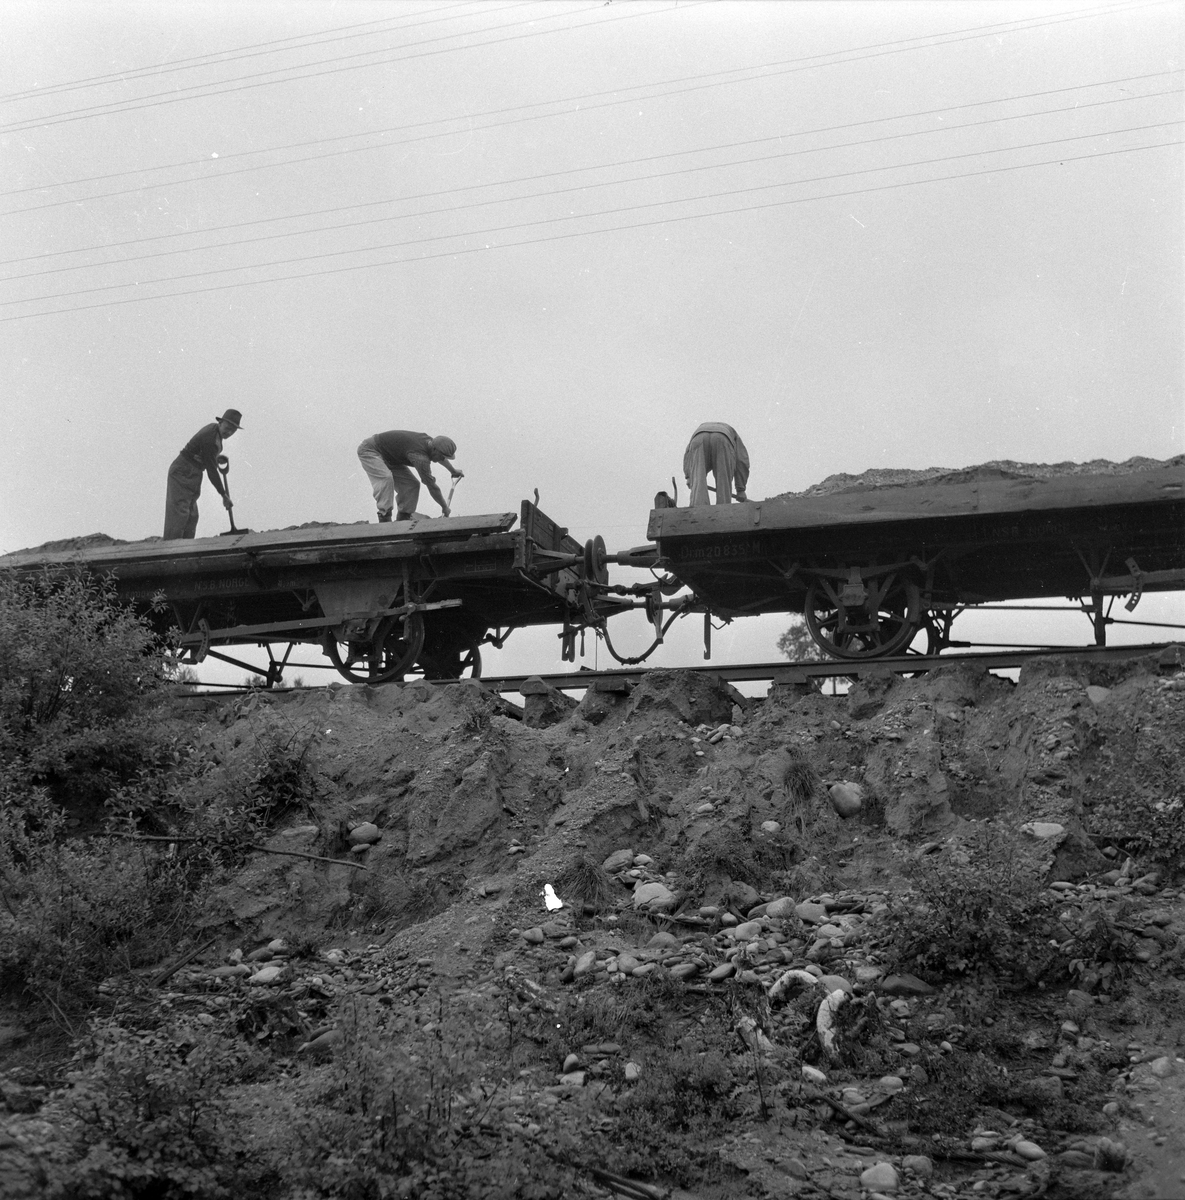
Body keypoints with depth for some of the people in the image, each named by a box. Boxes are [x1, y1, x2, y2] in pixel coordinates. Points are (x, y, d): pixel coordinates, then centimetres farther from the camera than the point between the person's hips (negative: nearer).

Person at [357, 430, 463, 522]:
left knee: (411, 484, 1)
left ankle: (402, 519, 6)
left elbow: (440, 457, 20)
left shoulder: (428, 441, -6)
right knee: (385, 478, -35)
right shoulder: (421, 457, -35)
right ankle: (384, 518, -35)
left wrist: (453, 470, 37)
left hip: (387, 457, 10)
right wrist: (444, 507, -18)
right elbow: (431, 486, -29)